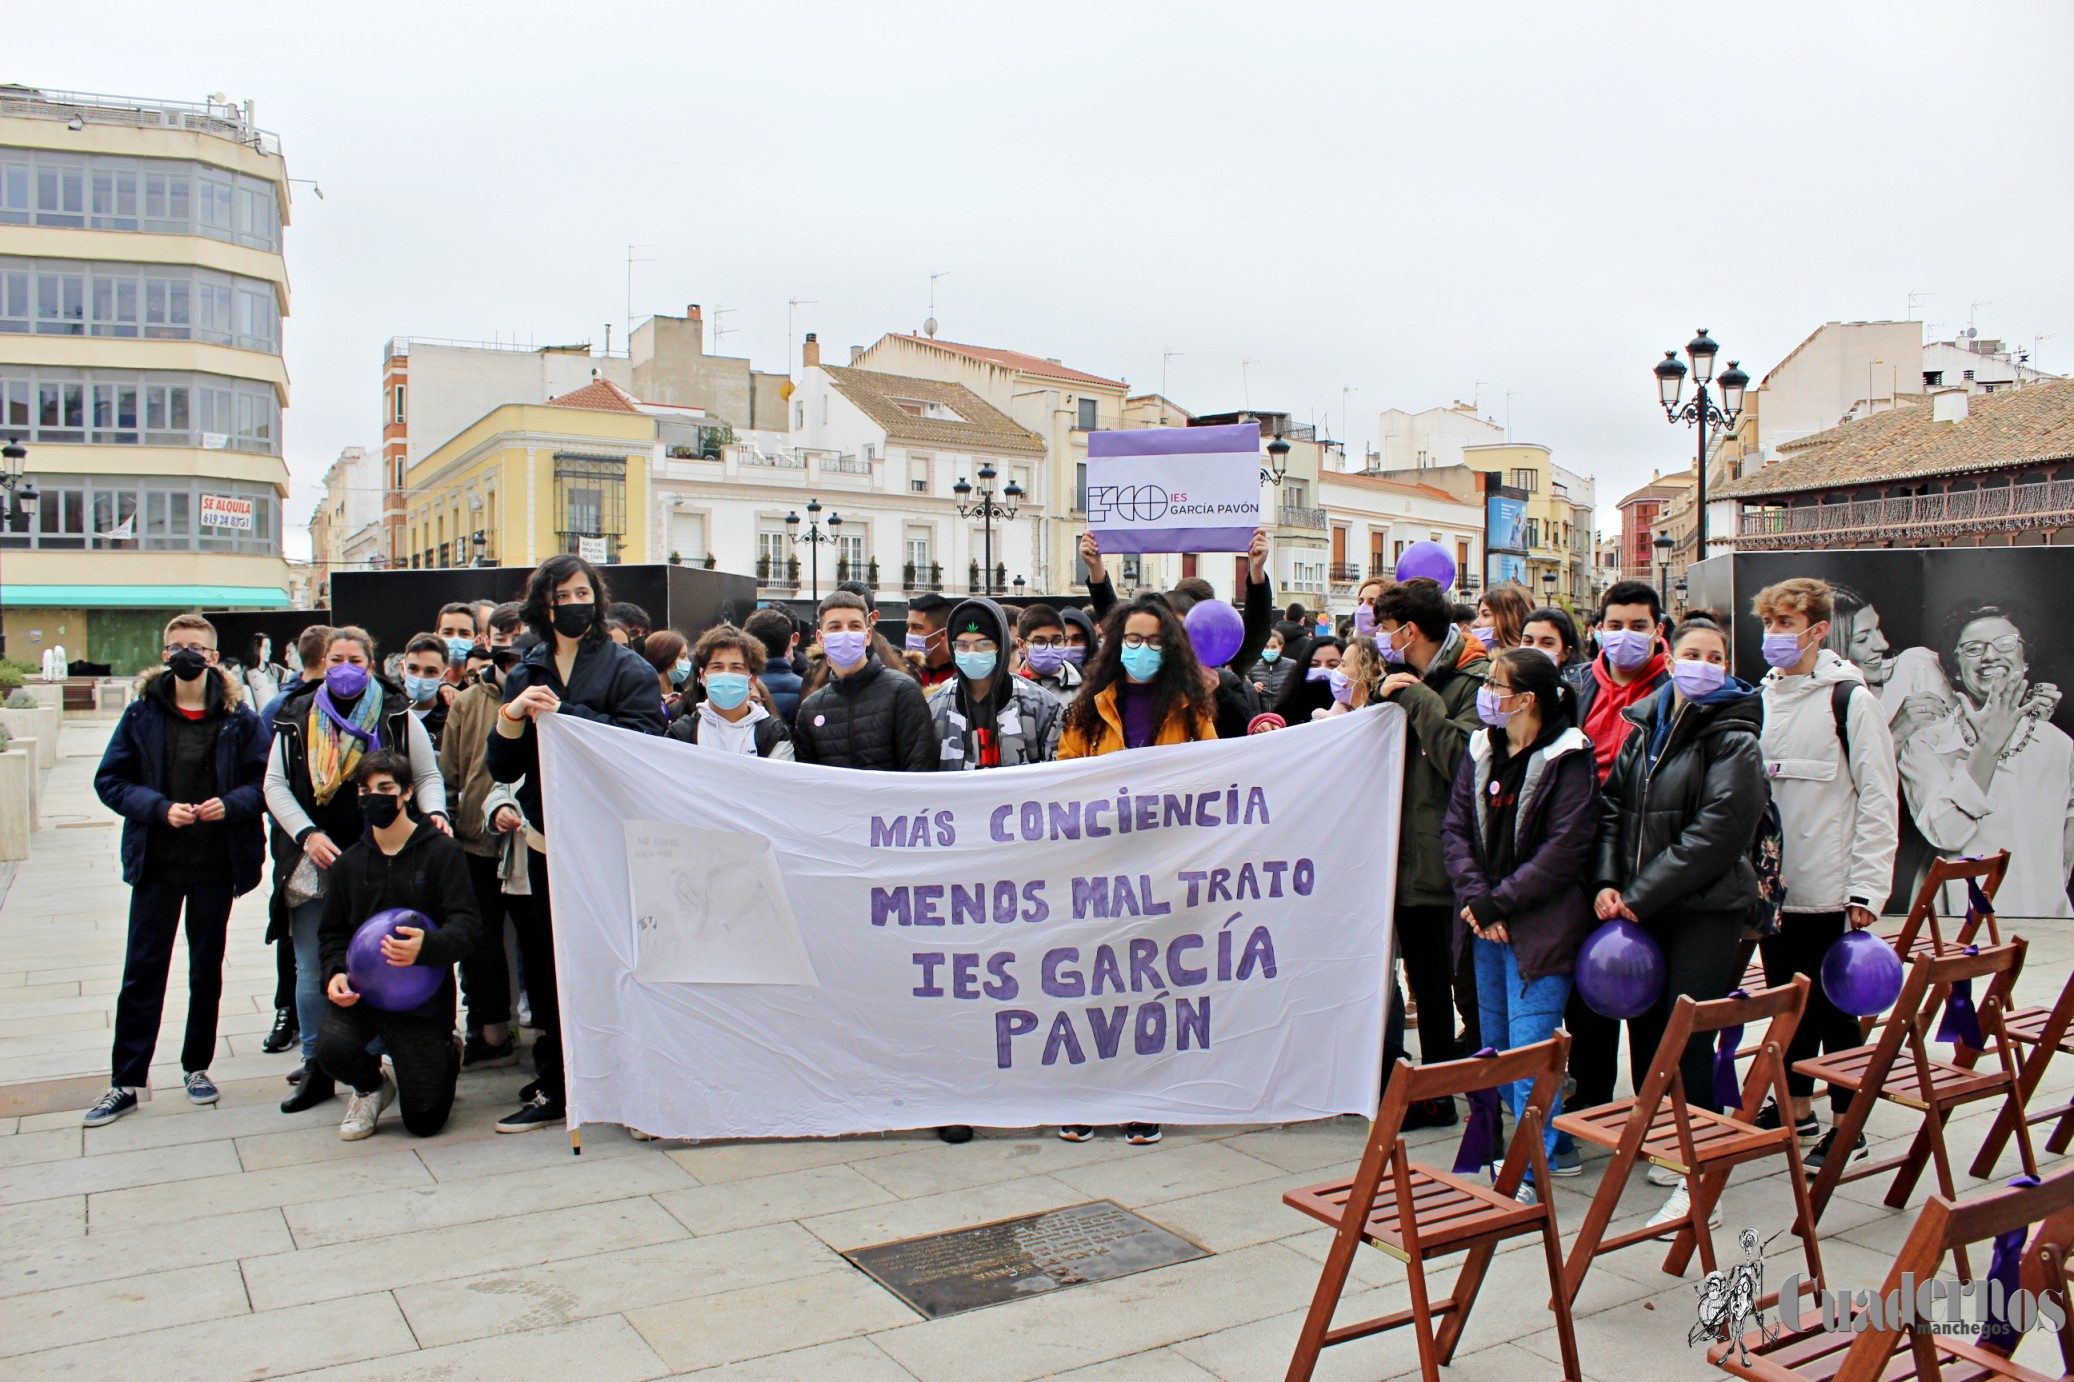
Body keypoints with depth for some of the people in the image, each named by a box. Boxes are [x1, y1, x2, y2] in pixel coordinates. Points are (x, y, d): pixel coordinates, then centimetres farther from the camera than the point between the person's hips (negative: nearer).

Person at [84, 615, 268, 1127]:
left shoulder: (237, 716, -2)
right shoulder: (142, 713, -1)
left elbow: (263, 780, -1)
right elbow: (110, 781, -2)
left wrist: (230, 804, -20)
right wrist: (160, 808, -16)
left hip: (216, 865, 0)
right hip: (157, 863, 0)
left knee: (207, 969, 12)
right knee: (142, 971, 4)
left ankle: (197, 1067, 27)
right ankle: (125, 1082, 13)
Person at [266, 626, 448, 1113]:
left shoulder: (397, 716, 3)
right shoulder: (297, 719, 9)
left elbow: (428, 776, 6)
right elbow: (275, 785, 7)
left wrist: (433, 813, -14)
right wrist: (307, 834, -8)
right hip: (313, 863, 3)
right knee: (312, 971, 8)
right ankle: (317, 1069, 18)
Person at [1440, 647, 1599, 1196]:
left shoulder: (1567, 759, -10)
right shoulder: (1481, 751, 9)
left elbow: (1564, 850, -15)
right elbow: (1455, 827, 6)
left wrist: (1499, 902, -14)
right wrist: (1474, 897, -9)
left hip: (1540, 921, -7)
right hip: (1486, 921, 7)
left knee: (1530, 1045, -7)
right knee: (1496, 1041, 14)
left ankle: (1532, 1168, 3)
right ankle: (1557, 1145, 30)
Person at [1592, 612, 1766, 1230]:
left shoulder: (1733, 739, -6)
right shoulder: (1644, 727, 12)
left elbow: (1716, 832, -15)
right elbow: (1613, 803, 11)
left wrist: (1640, 895, -16)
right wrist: (1607, 882, -4)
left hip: (1705, 910, -6)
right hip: (1640, 907, 6)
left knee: (1685, 1034, -7)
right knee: (1645, 1027, 10)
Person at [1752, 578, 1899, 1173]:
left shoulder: (1850, 698, -8)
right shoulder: (1761, 697, 10)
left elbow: (1879, 799, -10)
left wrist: (1866, 889, -13)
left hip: (1828, 891, -6)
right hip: (1772, 884, 6)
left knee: (1834, 1006, 5)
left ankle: (1847, 1123, 17)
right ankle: (1796, 1108, 28)